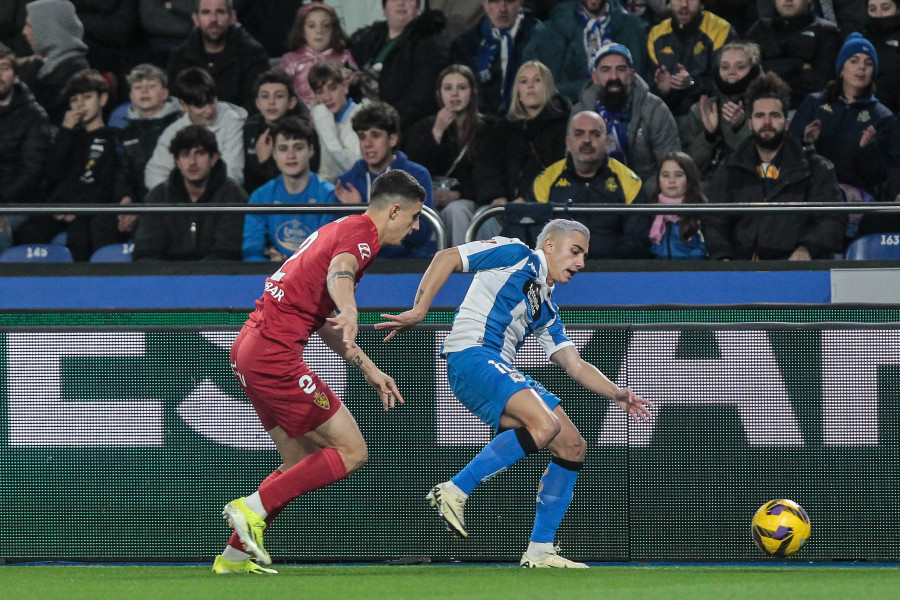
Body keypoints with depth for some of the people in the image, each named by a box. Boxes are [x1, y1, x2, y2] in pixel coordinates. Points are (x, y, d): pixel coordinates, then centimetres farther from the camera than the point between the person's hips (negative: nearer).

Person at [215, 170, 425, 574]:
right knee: (352, 452, -7)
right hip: (275, 354, -10)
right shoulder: (363, 233, -8)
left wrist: (368, 369, 31)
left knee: (302, 462, 17)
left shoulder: (340, 229, 23)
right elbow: (339, 272, -33)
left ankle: (234, 556, 16)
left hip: (250, 348, 10)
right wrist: (349, 312, -53)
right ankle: (253, 508, -11)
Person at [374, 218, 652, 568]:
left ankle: (539, 552, 7)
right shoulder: (515, 256, 5)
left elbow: (574, 364, 26)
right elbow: (446, 258, -2)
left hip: (502, 372, 9)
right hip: (470, 356, -9)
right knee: (545, 424, -29)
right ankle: (455, 491, -23)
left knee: (572, 448, 5)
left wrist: (616, 394, 12)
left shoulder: (546, 310, 28)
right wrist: (419, 310, -13)